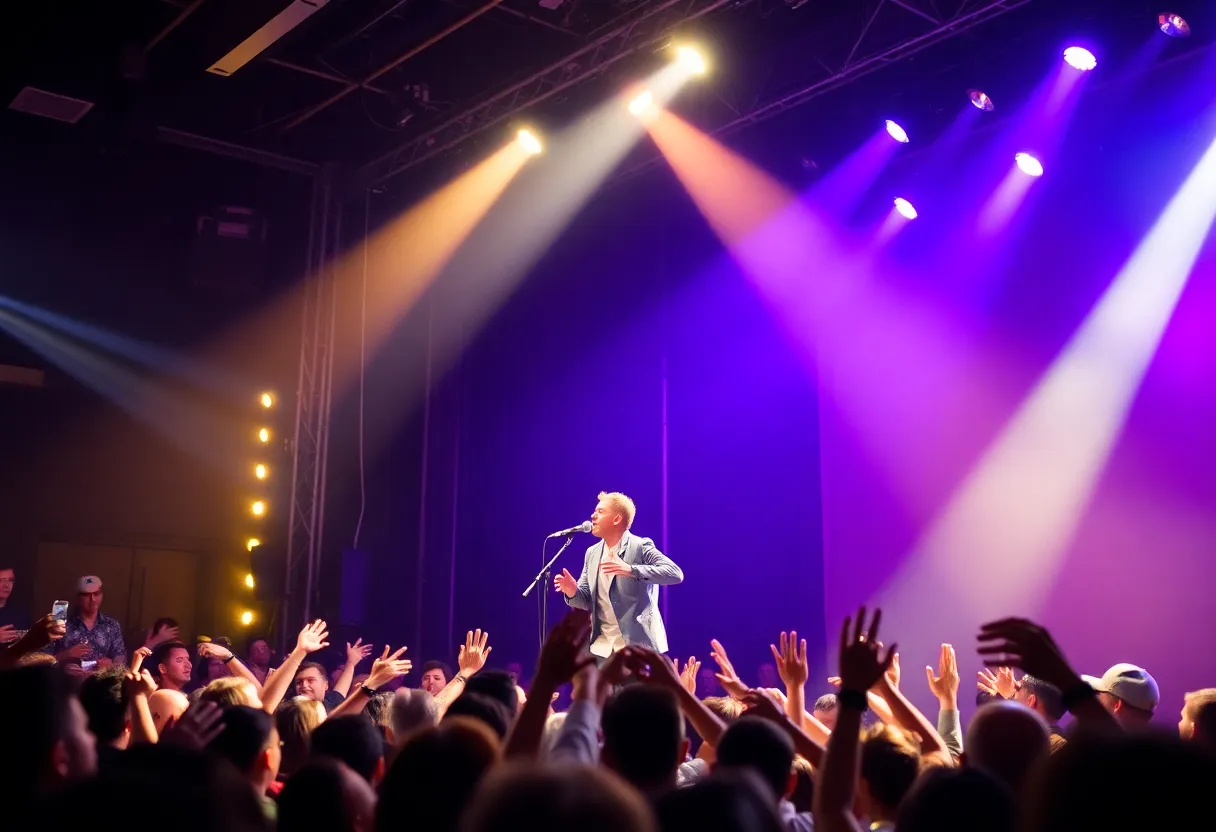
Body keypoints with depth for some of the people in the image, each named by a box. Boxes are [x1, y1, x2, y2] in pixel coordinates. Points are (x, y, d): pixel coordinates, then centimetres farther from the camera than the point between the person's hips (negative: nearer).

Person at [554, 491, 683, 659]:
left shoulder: (640, 546, -7)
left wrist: (631, 570, -30)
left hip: (638, 646, -6)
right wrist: (573, 591, -11)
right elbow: (587, 600, 13)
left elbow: (675, 573, -20)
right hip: (603, 647, 6)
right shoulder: (592, 553, 12)